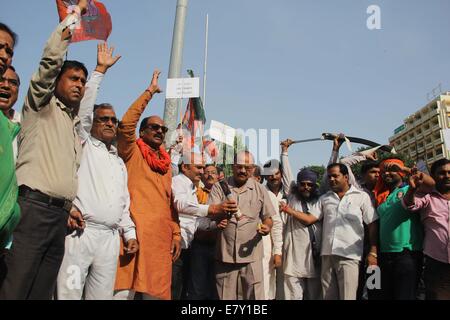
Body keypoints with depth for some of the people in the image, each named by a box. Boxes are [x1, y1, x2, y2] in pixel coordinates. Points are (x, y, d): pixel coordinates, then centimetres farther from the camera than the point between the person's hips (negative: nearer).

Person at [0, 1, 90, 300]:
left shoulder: (76, 126, 26)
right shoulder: (41, 105, 7)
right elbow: (51, 59, -2)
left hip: (61, 215, 6)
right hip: (34, 207, -6)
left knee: (43, 292, 5)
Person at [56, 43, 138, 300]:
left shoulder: (120, 163, 24)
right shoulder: (83, 144, 9)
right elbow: (85, 104, -1)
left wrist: (130, 233, 15)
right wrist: (101, 69, 3)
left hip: (110, 238, 5)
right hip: (80, 232, -5)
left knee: (103, 295, 6)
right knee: (68, 293, -8)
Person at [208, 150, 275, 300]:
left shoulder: (260, 190, 7)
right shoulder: (219, 187, 2)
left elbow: (268, 218, 12)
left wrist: (267, 227, -11)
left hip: (251, 256, 1)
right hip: (225, 255, 0)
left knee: (255, 295, 2)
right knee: (225, 296, 8)